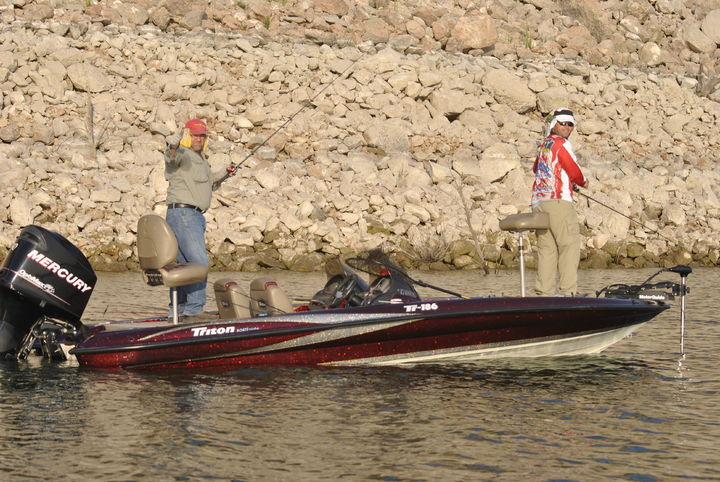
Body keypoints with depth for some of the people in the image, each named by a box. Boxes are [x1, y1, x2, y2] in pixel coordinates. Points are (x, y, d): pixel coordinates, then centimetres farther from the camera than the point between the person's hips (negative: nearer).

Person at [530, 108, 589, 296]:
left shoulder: (544, 144, 18)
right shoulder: (561, 144, -6)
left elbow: (536, 168, 34)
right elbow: (574, 172, -5)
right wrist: (583, 181, 14)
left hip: (538, 202, 8)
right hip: (558, 201, -8)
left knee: (546, 247, 7)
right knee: (569, 245, -7)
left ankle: (545, 290, 4)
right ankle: (568, 291, -13)